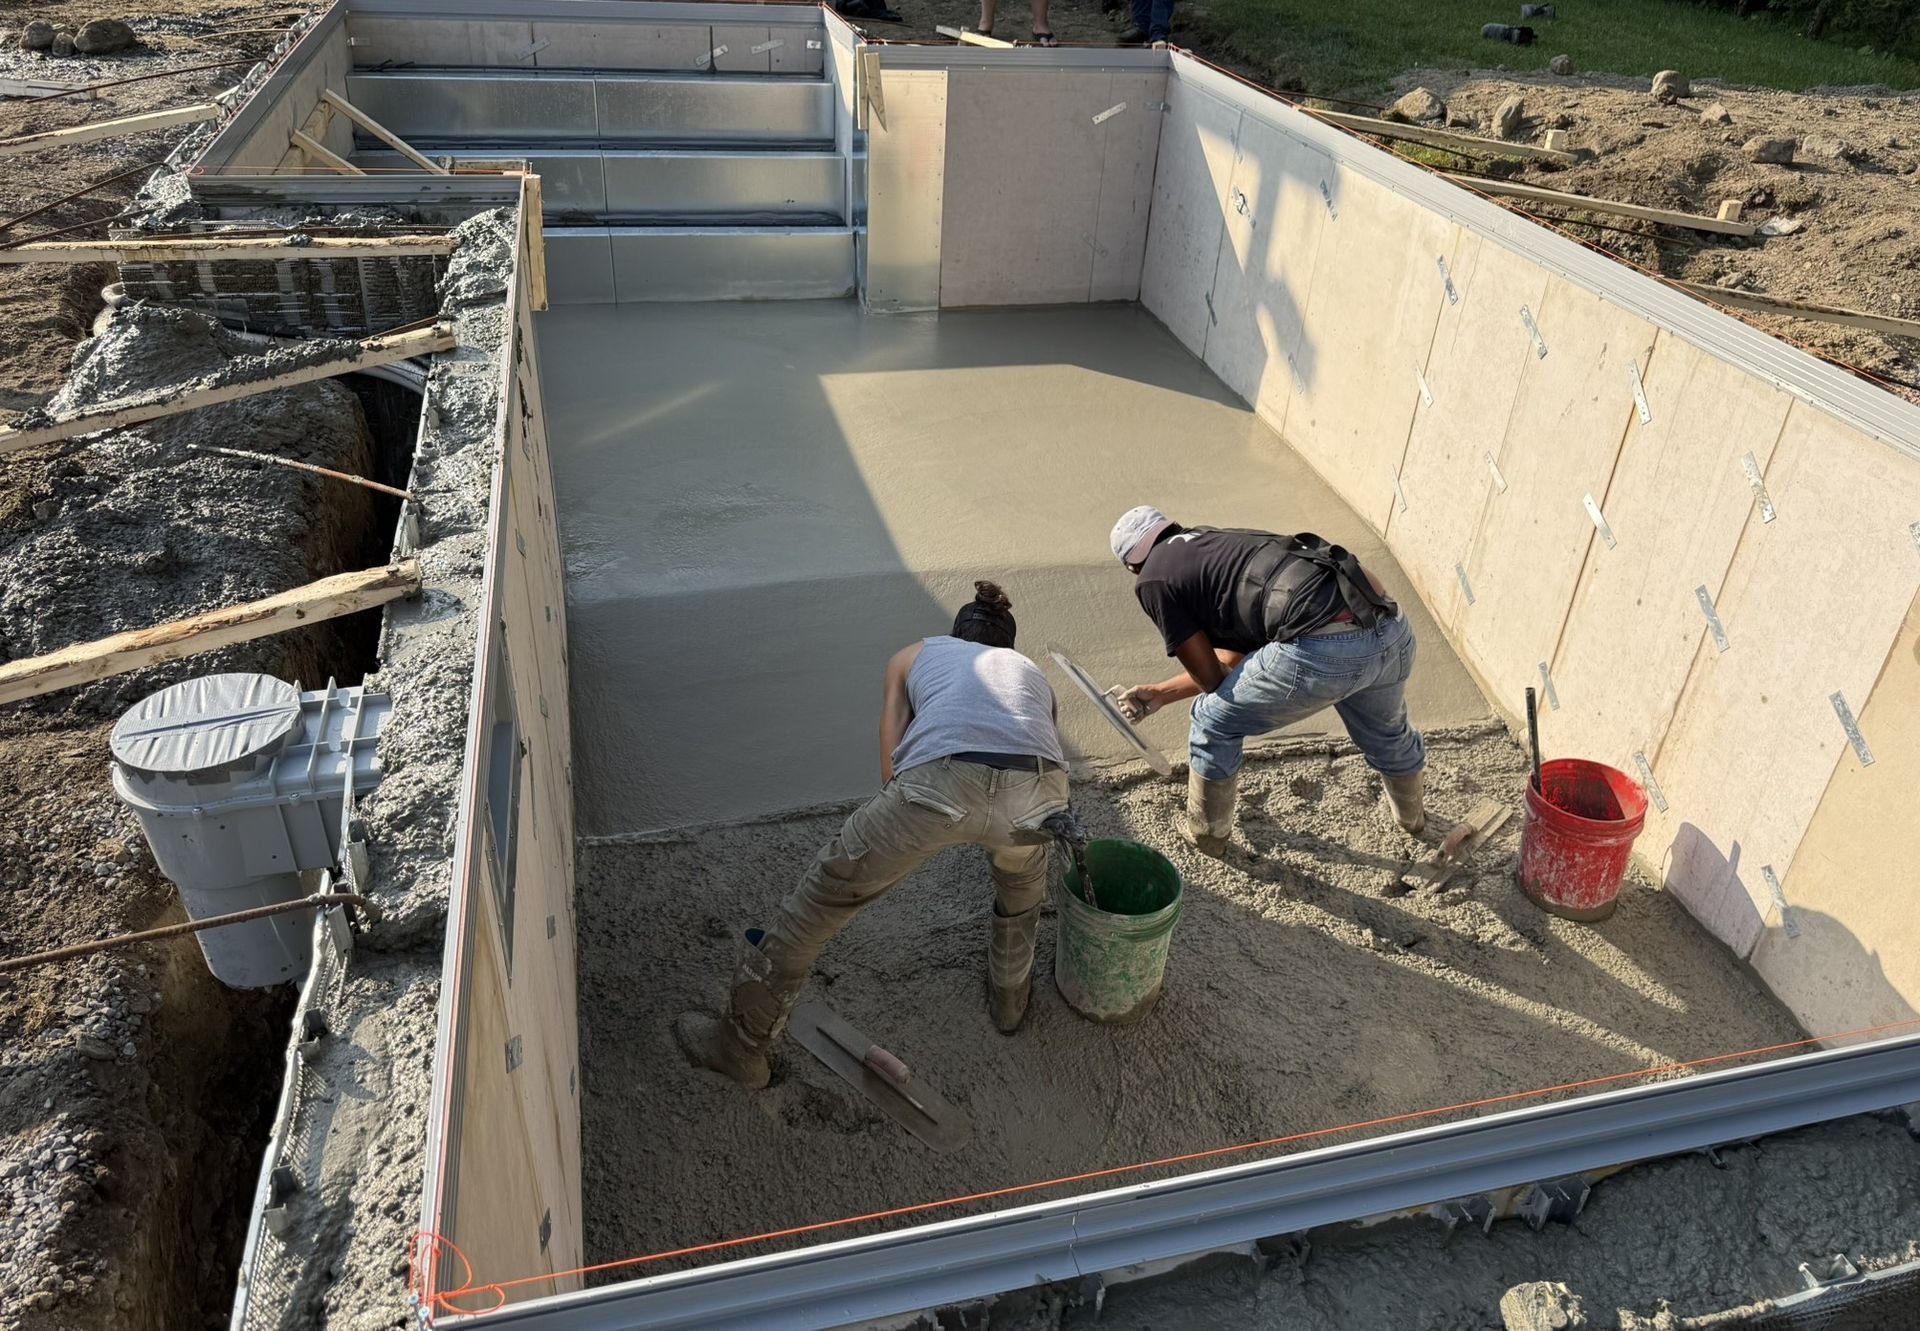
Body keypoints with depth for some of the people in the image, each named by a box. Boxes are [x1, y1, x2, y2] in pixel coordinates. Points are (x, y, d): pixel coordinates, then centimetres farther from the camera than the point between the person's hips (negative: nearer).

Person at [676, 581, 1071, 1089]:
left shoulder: (914, 655, 35)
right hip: (1039, 790, 3)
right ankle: (1010, 995, 57)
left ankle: (742, 1044, 33)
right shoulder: (1032, 672, 41)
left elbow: (891, 770, 23)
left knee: (825, 892, 18)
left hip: (942, 778, -2)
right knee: (1023, 868, 41)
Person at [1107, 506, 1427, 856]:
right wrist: (1159, 693, 41)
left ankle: (1207, 833, 42)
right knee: (1388, 734, 39)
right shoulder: (1217, 543, 31)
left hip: (1321, 649, -8)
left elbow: (1210, 679, 11)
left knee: (1214, 725, 21)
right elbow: (1232, 662, 34)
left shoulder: (1152, 581, 9)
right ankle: (1413, 816, 66)